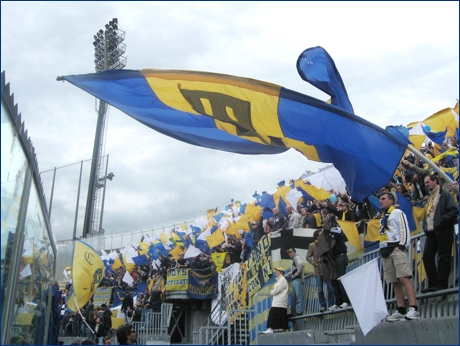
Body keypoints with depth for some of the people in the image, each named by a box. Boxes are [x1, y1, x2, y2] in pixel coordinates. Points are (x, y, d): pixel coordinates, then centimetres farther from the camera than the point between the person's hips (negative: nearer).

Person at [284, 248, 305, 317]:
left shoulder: (297, 257, -2)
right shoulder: (294, 260, 27)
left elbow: (300, 264, -26)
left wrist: (298, 273, -20)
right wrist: (284, 277, 28)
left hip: (298, 279, -10)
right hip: (294, 280, 10)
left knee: (299, 295, -12)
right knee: (293, 297, 9)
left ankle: (299, 311, -14)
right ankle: (293, 312, 12)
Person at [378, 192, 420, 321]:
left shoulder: (397, 213, 2)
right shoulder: (383, 218, 26)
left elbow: (404, 230, -8)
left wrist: (402, 245, -15)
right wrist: (382, 250, 15)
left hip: (396, 249, -8)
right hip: (386, 252, 8)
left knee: (404, 278, -18)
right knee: (395, 282, 4)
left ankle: (414, 309, -23)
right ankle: (401, 311, 3)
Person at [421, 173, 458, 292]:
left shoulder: (445, 194, -2)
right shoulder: (430, 197, 22)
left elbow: (454, 211, -13)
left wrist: (441, 222, -16)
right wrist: (425, 226, 10)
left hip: (443, 231, -8)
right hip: (431, 232, 8)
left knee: (443, 257, -3)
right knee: (427, 255, 1)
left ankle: (442, 284, 1)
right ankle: (432, 284, 6)